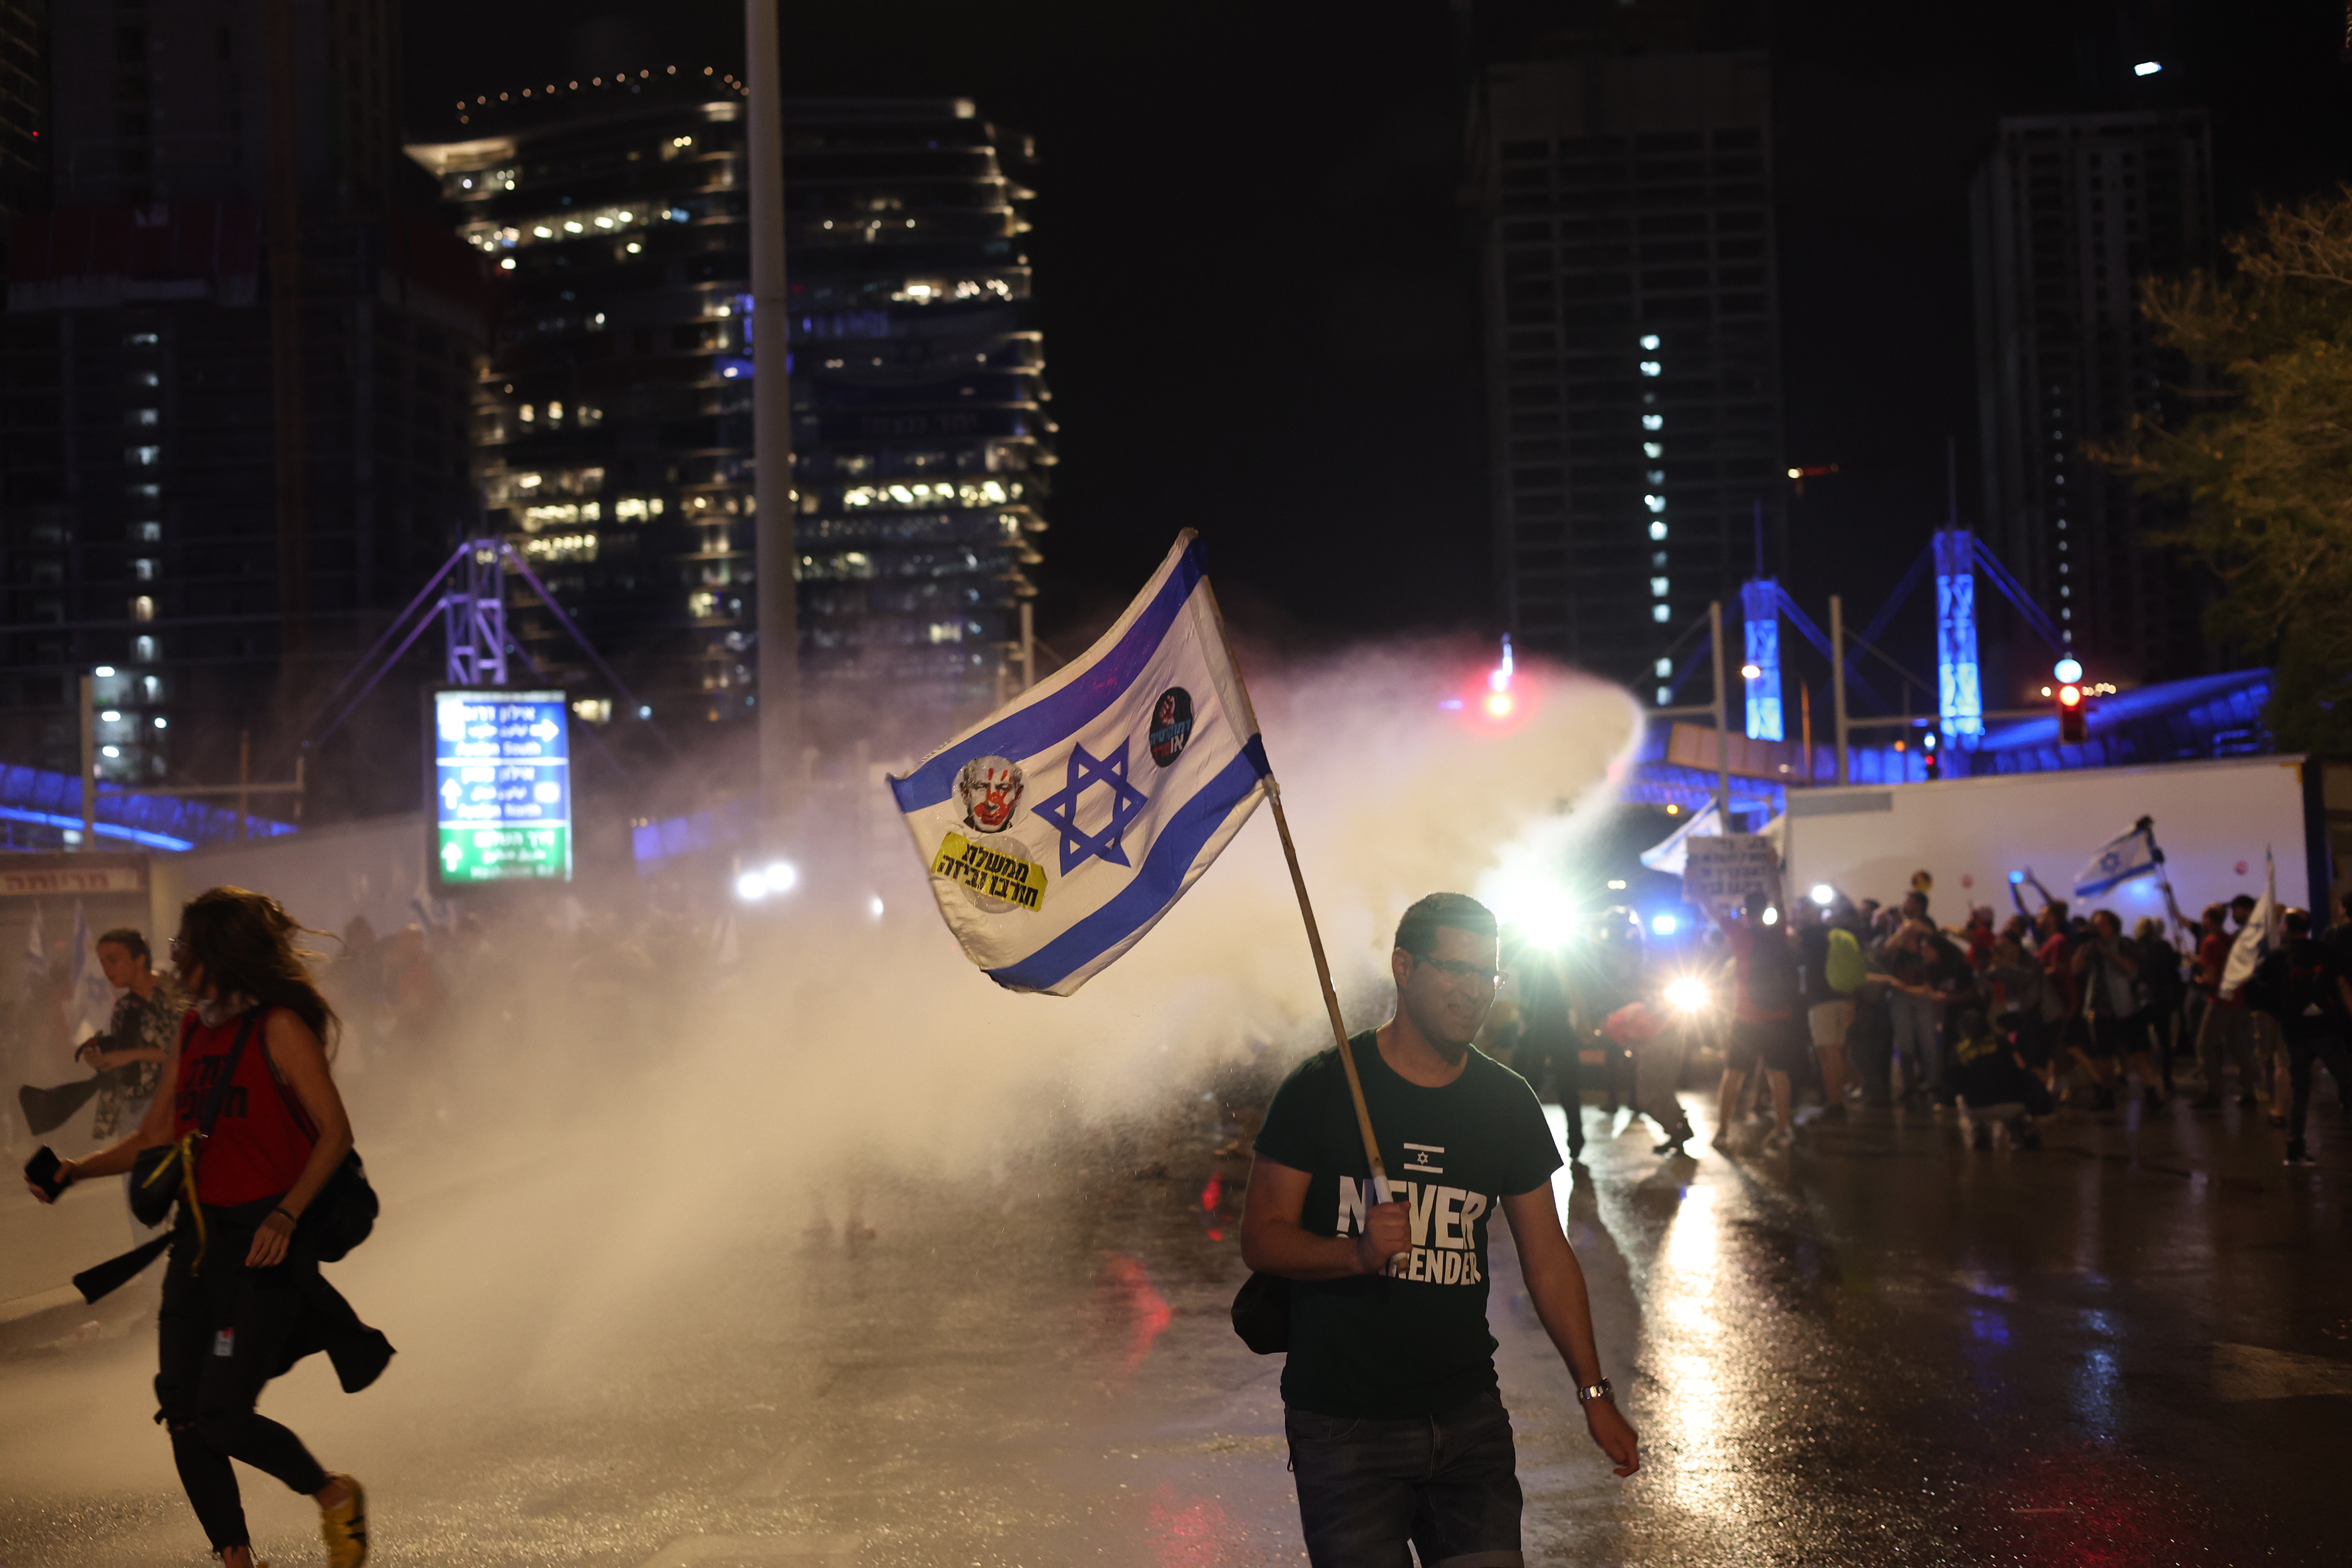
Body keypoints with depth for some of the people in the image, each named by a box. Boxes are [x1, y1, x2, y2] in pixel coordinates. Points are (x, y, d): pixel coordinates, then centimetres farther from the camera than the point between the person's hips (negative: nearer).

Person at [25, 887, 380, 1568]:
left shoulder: (279, 1027, -9)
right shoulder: (193, 1031, 13)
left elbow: (335, 1132, -12)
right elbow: (154, 1140, 16)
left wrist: (285, 1216, -21)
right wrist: (76, 1170, 2)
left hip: (263, 1243, -7)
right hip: (200, 1236, 7)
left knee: (222, 1418, -11)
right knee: (184, 1415, 2)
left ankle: (335, 1497, 14)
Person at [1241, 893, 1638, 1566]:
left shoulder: (1508, 1102, 7)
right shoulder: (1322, 1089, -4)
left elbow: (1547, 1257, 13)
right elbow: (1261, 1237, -6)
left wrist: (1594, 1392, 10)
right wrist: (1358, 1251, -24)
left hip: (1470, 1419, 3)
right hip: (1343, 1426, -3)